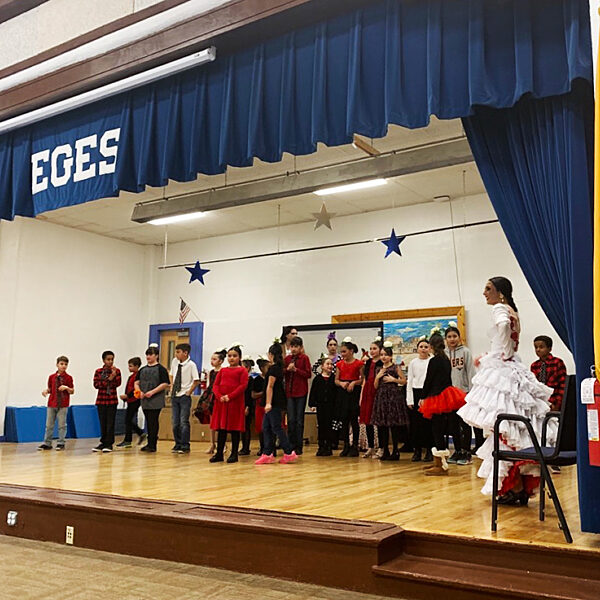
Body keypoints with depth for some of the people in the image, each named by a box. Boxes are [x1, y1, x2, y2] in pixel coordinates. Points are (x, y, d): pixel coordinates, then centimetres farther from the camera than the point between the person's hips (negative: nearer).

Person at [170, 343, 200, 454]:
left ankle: (185, 447, 3)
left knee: (183, 422, -5)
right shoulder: (175, 362, 4)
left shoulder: (191, 364, -13)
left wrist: (189, 392, -10)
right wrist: (172, 387, 11)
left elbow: (196, 381, -12)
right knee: (175, 422, 8)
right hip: (174, 395, 6)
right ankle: (178, 444, 19)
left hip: (184, 396, -6)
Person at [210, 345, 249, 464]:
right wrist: (220, 396, -10)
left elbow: (243, 386, -9)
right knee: (221, 428, 7)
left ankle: (234, 454, 7)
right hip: (221, 402, 4)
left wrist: (230, 396, -17)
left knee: (235, 429, 1)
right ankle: (219, 454, 12)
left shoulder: (242, 370, 2)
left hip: (235, 402, -4)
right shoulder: (222, 370, 15)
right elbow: (215, 385, 9)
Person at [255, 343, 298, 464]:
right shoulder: (279, 367, 15)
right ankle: (268, 454, 10)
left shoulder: (273, 368, -14)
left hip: (275, 403, -10)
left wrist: (268, 403, -18)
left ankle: (289, 453, -3)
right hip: (276, 402, 10)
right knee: (266, 427, 9)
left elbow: (270, 387, -16)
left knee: (276, 427, -6)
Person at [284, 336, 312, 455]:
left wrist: (296, 369, -15)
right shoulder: (287, 359, 9)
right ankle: (291, 445, 11)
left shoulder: (304, 358, -1)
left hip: (301, 392, -3)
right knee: (291, 419, 2)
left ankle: (298, 446, 9)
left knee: (299, 420, 2)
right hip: (289, 392, 3)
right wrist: (287, 369, -11)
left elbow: (308, 374, -7)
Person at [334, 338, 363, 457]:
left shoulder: (358, 363, -2)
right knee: (344, 419, 6)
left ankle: (355, 446, 6)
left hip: (354, 392, -4)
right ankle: (346, 446, 14)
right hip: (342, 393, 4)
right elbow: (336, 380, 9)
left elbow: (363, 379, -3)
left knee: (354, 419, -2)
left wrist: (354, 382, -18)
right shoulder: (340, 364, 10)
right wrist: (342, 383, -11)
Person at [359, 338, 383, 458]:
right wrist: (361, 395, 14)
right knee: (367, 421, 8)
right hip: (367, 392, 7)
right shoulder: (368, 362, 16)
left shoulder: (383, 363, -4)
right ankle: (370, 448, 17)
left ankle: (381, 448, 5)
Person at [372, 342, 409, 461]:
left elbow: (404, 381, 0)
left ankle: (395, 451, 4)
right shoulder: (379, 369, 13)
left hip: (393, 396, -5)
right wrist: (378, 377, -4)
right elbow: (375, 386, 12)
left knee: (394, 425, -3)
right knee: (382, 425, 4)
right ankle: (385, 450, 13)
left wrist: (393, 379, -12)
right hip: (381, 396, 5)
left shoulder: (395, 367, 0)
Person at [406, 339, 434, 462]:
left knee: (428, 421, -2)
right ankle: (417, 450, 12)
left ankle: (429, 450, 8)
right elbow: (410, 382, 9)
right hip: (416, 393, 2)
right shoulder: (413, 362, 9)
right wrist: (409, 400, 3)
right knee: (415, 422, 2)